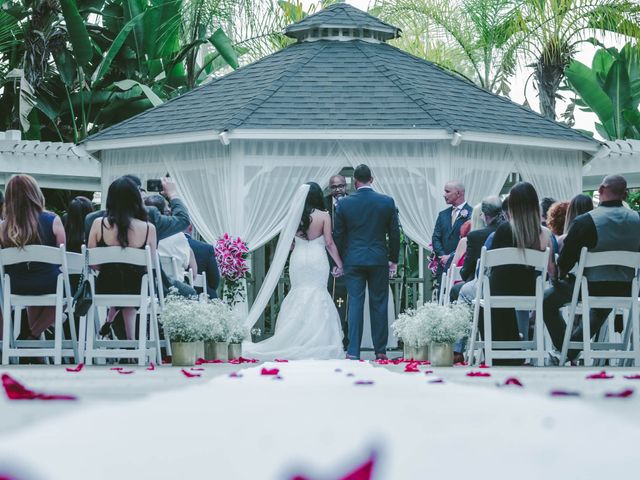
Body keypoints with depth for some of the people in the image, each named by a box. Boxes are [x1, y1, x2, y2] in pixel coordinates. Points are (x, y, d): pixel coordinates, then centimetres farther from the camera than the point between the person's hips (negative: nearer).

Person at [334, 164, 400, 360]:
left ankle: (353, 351, -5)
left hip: (353, 260, 0)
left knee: (355, 304, 1)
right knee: (379, 304, 6)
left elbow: (338, 234, 2)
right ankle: (380, 350, 9)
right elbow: (394, 233, 3)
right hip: (379, 259, 0)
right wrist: (393, 259, 14)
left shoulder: (344, 203, -3)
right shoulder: (387, 202, -2)